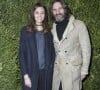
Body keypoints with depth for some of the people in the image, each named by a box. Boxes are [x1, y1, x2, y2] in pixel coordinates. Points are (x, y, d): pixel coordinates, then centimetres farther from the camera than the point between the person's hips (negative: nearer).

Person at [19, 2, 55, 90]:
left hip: (46, 72, 3)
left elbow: (52, 52, 10)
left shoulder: (48, 31, 7)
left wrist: (51, 68, -1)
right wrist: (25, 75, -11)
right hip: (31, 72, -2)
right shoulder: (26, 30, -1)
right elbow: (22, 54, -4)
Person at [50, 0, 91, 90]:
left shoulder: (79, 25, -3)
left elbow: (86, 48, -3)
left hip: (73, 71, -4)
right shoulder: (53, 28, 10)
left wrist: (84, 70, -5)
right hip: (57, 71, 4)